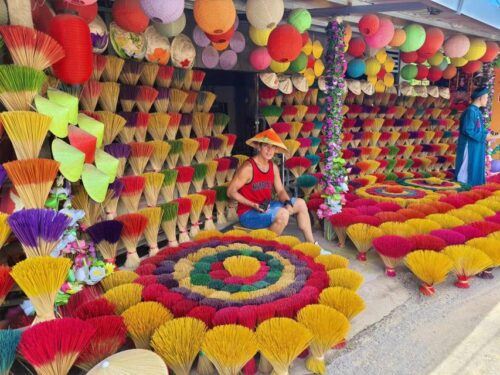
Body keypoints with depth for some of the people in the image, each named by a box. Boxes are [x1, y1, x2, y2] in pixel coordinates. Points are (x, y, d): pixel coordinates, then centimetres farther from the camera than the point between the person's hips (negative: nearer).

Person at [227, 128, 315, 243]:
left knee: (300, 203, 7)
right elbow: (231, 192, -17)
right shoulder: (248, 167, -18)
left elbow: (280, 191, 10)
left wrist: (287, 202, -13)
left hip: (266, 207, 9)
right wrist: (253, 205, -24)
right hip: (248, 213, -8)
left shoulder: (273, 167, 5)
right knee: (282, 214, -30)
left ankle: (312, 245, 15)